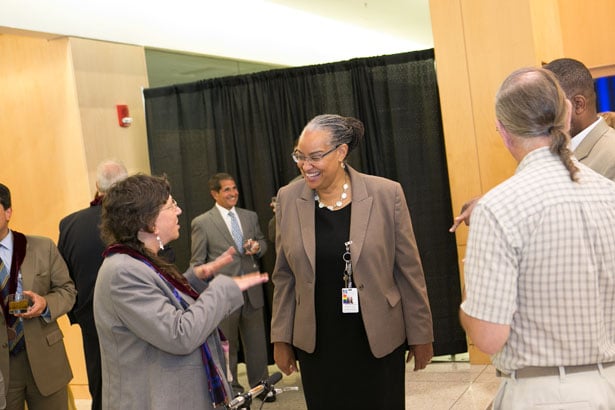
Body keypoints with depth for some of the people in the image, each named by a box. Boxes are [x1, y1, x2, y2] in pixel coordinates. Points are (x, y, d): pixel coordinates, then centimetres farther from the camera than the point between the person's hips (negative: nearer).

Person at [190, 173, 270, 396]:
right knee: (227, 345, 11)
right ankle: (231, 388, 25)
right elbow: (198, 263, -2)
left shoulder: (250, 216, 8)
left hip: (252, 291, 4)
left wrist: (258, 246, -5)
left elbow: (262, 242, 19)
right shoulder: (201, 223, -5)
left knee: (256, 341, 10)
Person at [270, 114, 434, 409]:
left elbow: (409, 271, -2)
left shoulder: (386, 194, -8)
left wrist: (421, 335, 2)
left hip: (378, 342, -1)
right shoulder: (288, 199, -1)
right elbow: (284, 276, 6)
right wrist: (281, 339, 6)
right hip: (316, 346, 2)